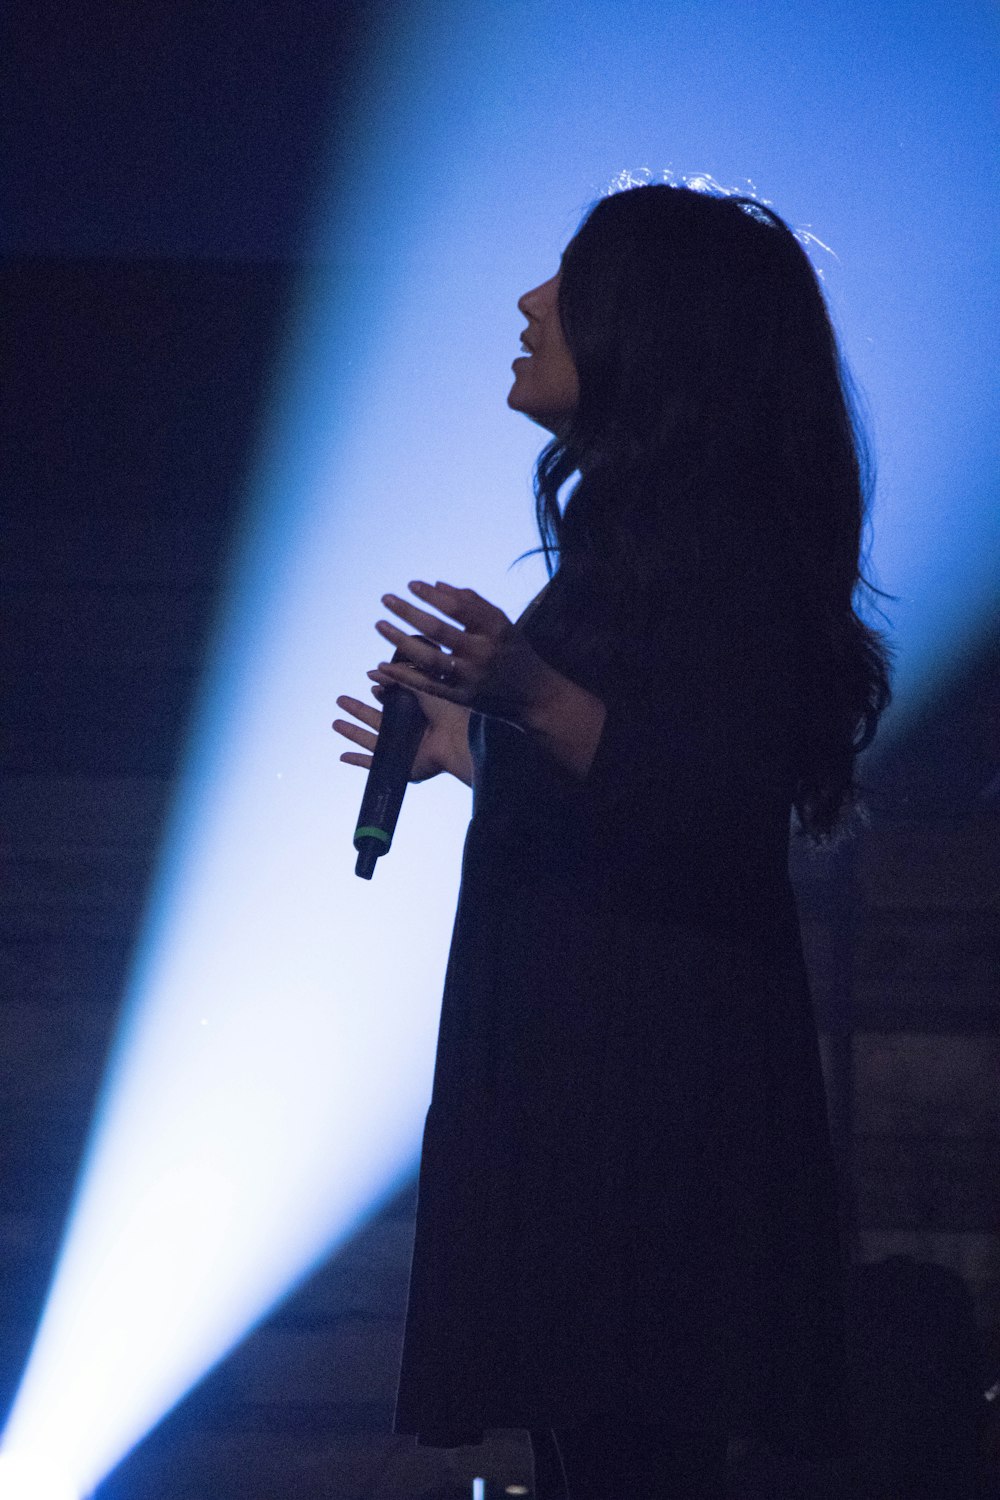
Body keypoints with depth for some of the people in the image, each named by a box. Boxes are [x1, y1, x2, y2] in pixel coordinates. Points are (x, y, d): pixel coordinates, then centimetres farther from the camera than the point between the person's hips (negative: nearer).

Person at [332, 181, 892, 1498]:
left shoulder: (718, 539, -11)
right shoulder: (634, 528, 19)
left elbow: (717, 821, -21)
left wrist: (536, 698, -30)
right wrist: (470, 747, 37)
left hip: (653, 1079, -10)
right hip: (579, 1055, 10)